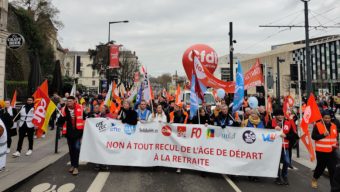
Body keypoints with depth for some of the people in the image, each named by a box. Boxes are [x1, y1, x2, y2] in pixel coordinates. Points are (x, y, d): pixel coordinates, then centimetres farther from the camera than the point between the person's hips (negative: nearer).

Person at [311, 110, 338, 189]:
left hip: (331, 151, 4)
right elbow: (313, 136, -13)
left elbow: (336, 137, 23)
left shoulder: (334, 126, 9)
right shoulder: (317, 125, -8)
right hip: (321, 151, -4)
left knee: (333, 169, 0)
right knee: (320, 167, 10)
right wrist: (323, 135, -24)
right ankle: (314, 179, 36)